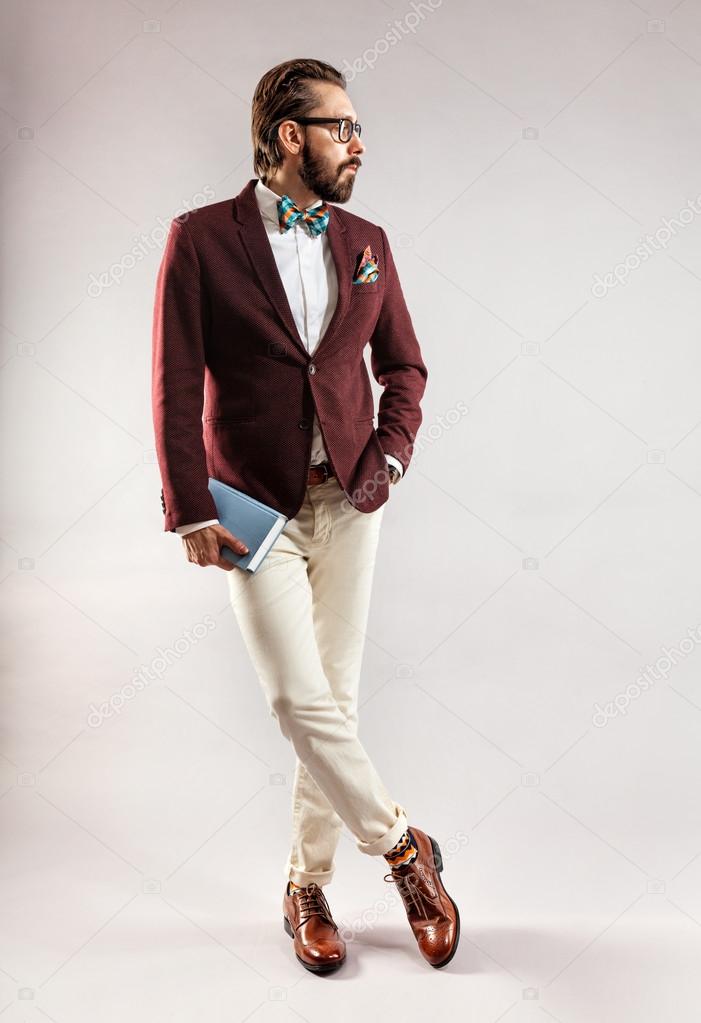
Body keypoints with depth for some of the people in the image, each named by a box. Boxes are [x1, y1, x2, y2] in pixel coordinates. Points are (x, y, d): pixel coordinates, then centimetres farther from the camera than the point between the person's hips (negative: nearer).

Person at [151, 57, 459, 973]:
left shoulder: (366, 243, 8)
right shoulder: (201, 240, -4)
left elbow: (404, 365, 17)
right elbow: (176, 388, -6)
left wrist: (390, 457, 1)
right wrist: (190, 513, -10)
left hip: (348, 502, 4)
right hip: (257, 510, -3)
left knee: (335, 696, 6)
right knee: (300, 701, -8)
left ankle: (308, 885, 22)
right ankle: (403, 849, 13)